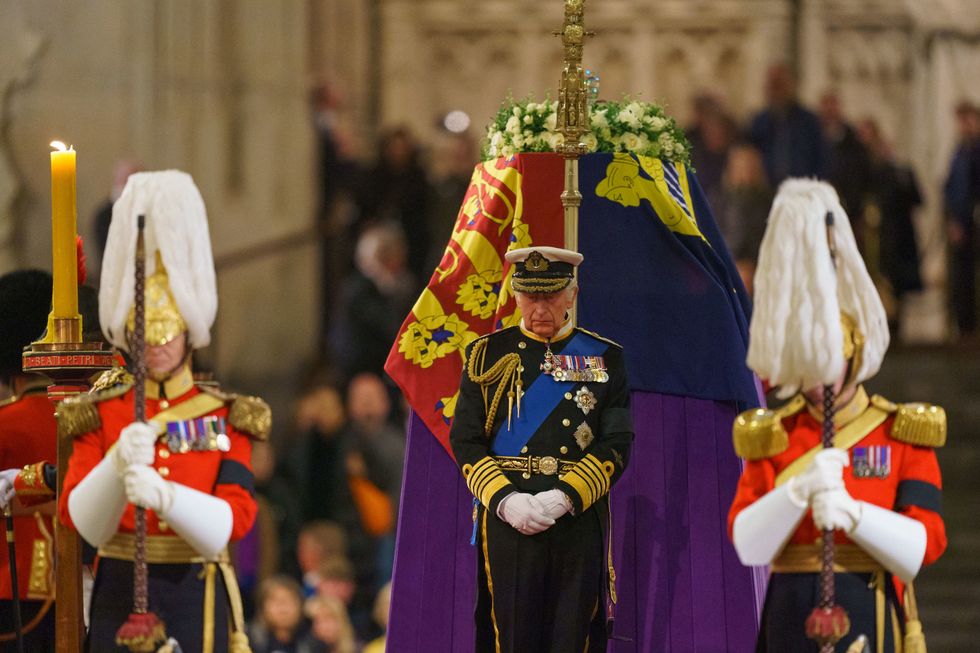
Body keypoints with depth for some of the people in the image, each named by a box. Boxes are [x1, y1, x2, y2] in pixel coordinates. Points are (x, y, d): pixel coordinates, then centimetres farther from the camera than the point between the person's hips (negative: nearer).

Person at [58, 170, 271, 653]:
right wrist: (117, 466, -26)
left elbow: (235, 518, -8)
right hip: (120, 592, 0)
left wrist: (165, 495, -26)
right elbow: (79, 520, -6)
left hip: (196, 596, 0)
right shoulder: (99, 416, 7)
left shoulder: (226, 418, 5)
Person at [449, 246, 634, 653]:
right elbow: (465, 440, 4)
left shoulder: (604, 359, 8)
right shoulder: (487, 355, 9)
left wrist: (564, 497, -13)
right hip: (506, 521, 0)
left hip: (578, 521, 0)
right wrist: (505, 500, -11)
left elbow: (617, 444, 1)